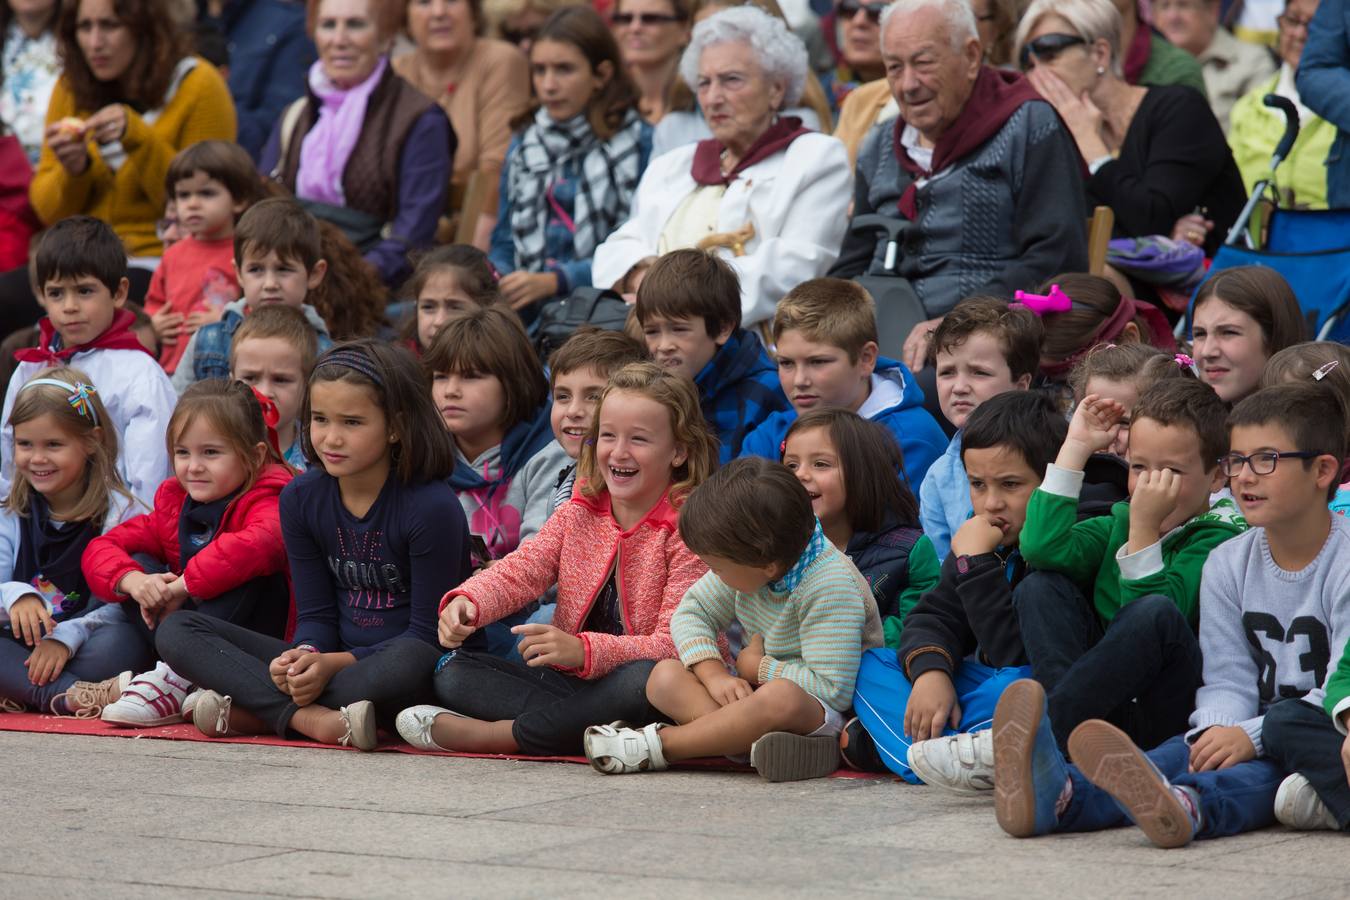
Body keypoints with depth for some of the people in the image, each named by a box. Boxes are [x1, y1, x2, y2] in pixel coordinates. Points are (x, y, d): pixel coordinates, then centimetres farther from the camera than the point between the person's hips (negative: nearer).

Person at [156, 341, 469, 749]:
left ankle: (251, 711, -28)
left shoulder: (433, 507, -14)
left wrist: (335, 663, -24)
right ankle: (312, 718, -28)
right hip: (329, 662, 6)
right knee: (177, 631, -7)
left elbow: (427, 634, -14)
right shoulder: (301, 498, 3)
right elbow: (316, 614, 5)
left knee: (408, 661, -43)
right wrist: (305, 655, -19)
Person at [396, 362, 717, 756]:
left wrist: (583, 650, -35)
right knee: (453, 674, -9)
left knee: (648, 679, -41)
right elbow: (519, 572, -1)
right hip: (571, 682, 6)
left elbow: (675, 643, -19)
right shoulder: (578, 514, 10)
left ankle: (495, 734, -29)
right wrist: (466, 601, -26)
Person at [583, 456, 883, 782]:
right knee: (665, 676, -12)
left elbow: (833, 689, -27)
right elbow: (691, 612, 6)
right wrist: (714, 674, -13)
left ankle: (657, 745, -25)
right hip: (754, 693, 8)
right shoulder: (748, 564, -5)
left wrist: (759, 667, -14)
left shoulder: (831, 586, -25)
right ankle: (756, 742, -36)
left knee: (783, 697, -42)